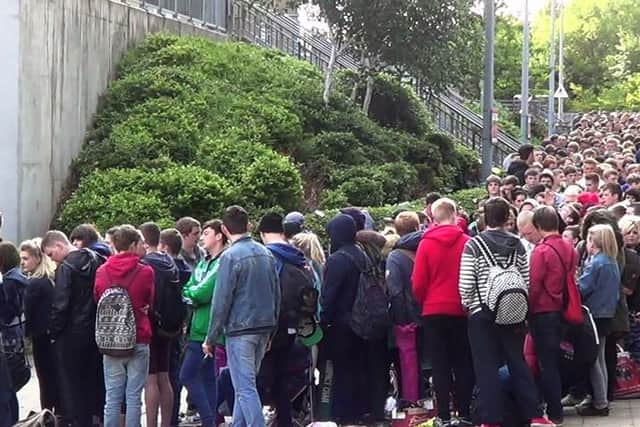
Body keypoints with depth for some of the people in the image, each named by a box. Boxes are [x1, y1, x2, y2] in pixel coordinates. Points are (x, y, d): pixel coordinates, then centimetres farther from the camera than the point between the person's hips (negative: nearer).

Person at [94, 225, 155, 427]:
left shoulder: (101, 271, 0)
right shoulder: (145, 272, -8)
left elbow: (96, 302, 12)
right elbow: (152, 304, 5)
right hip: (139, 342, -2)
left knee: (112, 397, 6)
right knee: (134, 397, 2)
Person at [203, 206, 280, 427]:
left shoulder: (231, 256, -12)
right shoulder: (266, 254, 9)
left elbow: (221, 301, -13)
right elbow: (276, 295, 14)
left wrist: (210, 338, -6)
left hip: (240, 329, -7)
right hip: (264, 328, 7)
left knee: (246, 388, -5)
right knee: (244, 384, 17)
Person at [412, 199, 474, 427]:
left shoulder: (426, 243, -6)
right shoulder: (466, 242, -6)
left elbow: (418, 282, -4)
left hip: (434, 311, -1)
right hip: (461, 311, 1)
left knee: (440, 365, 4)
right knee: (463, 364, 10)